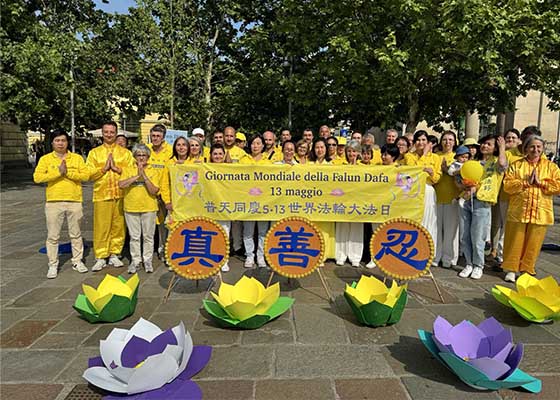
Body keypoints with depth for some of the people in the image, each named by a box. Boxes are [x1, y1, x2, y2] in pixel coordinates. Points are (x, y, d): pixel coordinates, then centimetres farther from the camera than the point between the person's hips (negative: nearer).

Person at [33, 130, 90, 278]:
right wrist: (58, 172, -16)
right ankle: (53, 265, 15)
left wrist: (68, 172, -15)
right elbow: (37, 177, -9)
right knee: (52, 236, 4)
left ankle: (77, 261, 23)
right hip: (54, 202, 0)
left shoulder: (77, 158, 6)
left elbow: (86, 175, -5)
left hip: (74, 201, 1)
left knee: (76, 234, 11)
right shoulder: (45, 159, 4)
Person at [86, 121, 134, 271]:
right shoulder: (94, 152, 10)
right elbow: (89, 174, 1)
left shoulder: (125, 153, 9)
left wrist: (116, 168, -11)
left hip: (121, 195, 1)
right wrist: (104, 168, -9)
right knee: (101, 227, -1)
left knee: (118, 226, 4)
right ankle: (101, 257, 9)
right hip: (102, 195, 0)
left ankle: (114, 254, 17)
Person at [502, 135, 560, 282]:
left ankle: (527, 270, 20)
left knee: (533, 244, 6)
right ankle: (511, 269, 15)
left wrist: (540, 182, -11)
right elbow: (507, 185, -5)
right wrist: (526, 182, -14)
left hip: (540, 213, 1)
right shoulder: (516, 165, 6)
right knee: (515, 242, 4)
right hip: (518, 211, -1)